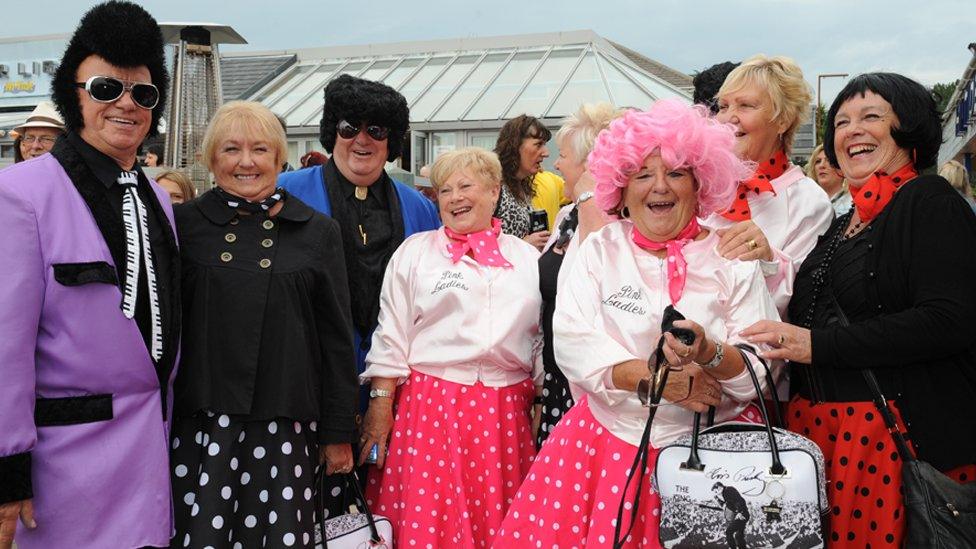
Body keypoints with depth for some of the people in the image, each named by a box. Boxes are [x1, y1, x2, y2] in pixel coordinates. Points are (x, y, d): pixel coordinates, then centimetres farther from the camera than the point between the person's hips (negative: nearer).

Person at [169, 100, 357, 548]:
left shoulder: (318, 231, 6)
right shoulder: (184, 224, 6)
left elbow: (336, 339, 7)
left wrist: (338, 433, 5)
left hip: (285, 422, 0)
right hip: (200, 419, 0)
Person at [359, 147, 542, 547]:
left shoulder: (528, 258, 11)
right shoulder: (415, 252, 6)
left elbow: (543, 337, 13)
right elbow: (391, 336, 3)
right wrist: (380, 403, -4)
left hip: (506, 411, 2)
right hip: (429, 405, -1)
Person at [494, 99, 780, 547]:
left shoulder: (732, 258, 0)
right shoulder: (600, 250, 4)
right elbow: (572, 342, -9)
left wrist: (710, 354, -26)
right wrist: (657, 377, -20)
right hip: (604, 439, 1)